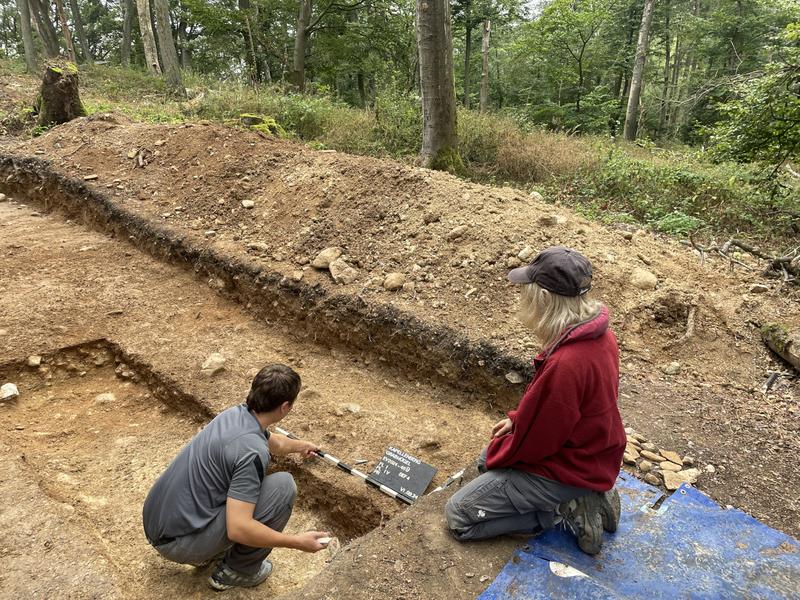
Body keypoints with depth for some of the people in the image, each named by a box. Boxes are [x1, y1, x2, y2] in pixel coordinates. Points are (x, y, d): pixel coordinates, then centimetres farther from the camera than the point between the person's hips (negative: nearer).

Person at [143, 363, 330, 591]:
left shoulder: (237, 414, 4)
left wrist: (300, 446, 48)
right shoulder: (252, 451, -25)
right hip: (179, 541, -9)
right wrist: (298, 542, -16)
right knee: (282, 486, -12)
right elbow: (238, 529, -28)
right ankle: (238, 570, 6)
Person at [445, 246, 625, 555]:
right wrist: (517, 418, 8)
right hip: (590, 453, 9)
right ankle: (582, 497, 15)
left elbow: (534, 436, -23)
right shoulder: (597, 335, -7)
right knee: (487, 460, 28)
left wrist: (495, 455, -5)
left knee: (458, 515, -3)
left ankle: (566, 510, -2)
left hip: (568, 469, -9)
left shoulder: (564, 364, -36)